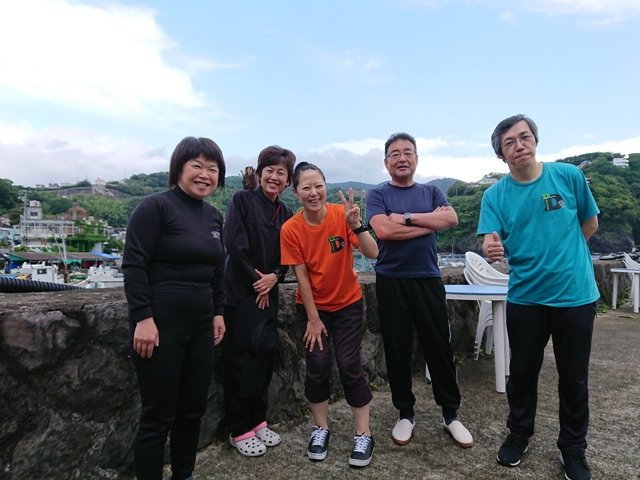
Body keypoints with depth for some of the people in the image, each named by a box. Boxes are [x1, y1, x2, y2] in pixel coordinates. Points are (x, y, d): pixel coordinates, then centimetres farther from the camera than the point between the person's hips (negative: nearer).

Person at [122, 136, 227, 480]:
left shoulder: (214, 217, 11)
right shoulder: (155, 207, -9)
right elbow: (133, 265, -14)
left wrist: (218, 312, 14)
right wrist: (143, 317, -19)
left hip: (200, 325, 7)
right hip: (160, 325, -7)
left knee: (193, 409, 16)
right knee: (158, 416, 5)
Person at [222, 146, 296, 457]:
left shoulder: (285, 214, 10)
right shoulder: (242, 200, -6)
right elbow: (234, 244, -15)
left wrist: (274, 277, -11)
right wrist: (256, 280, -11)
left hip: (268, 292, 6)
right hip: (240, 290, -6)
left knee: (264, 354, 11)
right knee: (240, 358, 0)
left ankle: (257, 421, 27)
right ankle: (240, 430, 14)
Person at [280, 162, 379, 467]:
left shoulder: (342, 215, -17)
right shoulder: (290, 229, -16)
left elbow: (373, 254, -24)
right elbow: (301, 276, -12)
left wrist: (356, 223, -39)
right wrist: (313, 319, -8)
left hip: (348, 304, 0)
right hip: (312, 306, 1)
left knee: (349, 365, -2)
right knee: (317, 366, 2)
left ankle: (364, 435, 16)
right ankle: (321, 428, 24)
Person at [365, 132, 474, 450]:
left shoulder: (432, 192, 11)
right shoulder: (377, 194, 2)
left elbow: (452, 218, -8)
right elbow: (383, 230, -16)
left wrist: (407, 217, -13)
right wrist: (429, 222, -10)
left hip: (428, 279, 2)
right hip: (391, 282, -1)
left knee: (439, 346, 6)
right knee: (397, 349, 7)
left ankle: (450, 414, 24)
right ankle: (405, 413, 25)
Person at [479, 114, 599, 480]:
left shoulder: (569, 175, -5)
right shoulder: (495, 195, -5)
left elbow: (590, 223, 8)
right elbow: (491, 244, -14)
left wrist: (561, 257, 9)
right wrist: (491, 249, -37)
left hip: (576, 294, 0)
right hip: (525, 297, 1)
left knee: (574, 378, 12)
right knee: (522, 372, 14)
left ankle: (574, 448, 34)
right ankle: (520, 433, 37)